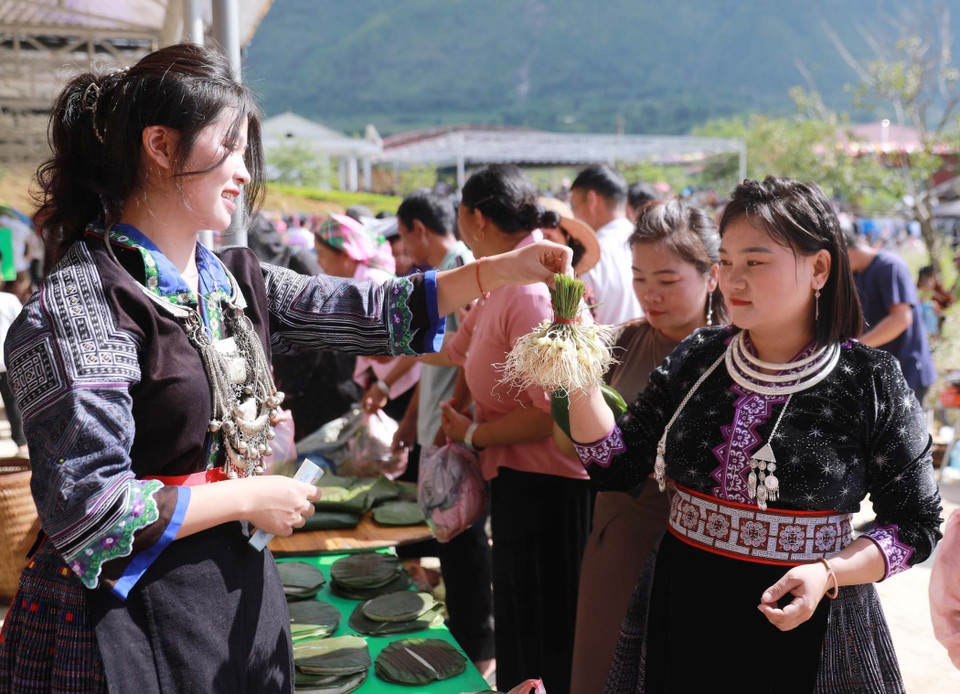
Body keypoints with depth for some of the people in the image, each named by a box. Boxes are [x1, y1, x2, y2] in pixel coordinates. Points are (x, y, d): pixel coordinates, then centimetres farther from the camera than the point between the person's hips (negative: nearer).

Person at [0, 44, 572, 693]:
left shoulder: (234, 279, 5)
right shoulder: (78, 306, -19)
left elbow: (368, 311, 6)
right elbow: (87, 510, -23)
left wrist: (505, 269, -1)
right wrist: (251, 498, -15)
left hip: (240, 589, 7)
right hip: (128, 611, -7)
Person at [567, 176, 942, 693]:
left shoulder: (870, 382, -10)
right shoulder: (696, 359, -2)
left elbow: (915, 524, -4)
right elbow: (617, 467, -1)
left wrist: (828, 573, -19)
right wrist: (582, 383, -15)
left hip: (804, 625, -3)